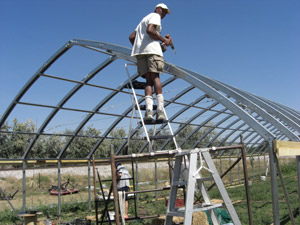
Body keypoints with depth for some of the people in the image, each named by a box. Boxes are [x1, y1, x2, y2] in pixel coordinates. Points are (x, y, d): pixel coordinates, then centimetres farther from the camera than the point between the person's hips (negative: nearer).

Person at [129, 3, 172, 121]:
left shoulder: (144, 19, 34)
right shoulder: (155, 16, 7)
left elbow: (131, 37, 27)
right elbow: (150, 30, -13)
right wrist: (164, 39, -6)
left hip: (139, 51, 7)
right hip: (152, 49, -7)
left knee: (149, 80, -3)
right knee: (155, 77, -15)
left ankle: (149, 110, -21)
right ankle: (160, 111, -25)